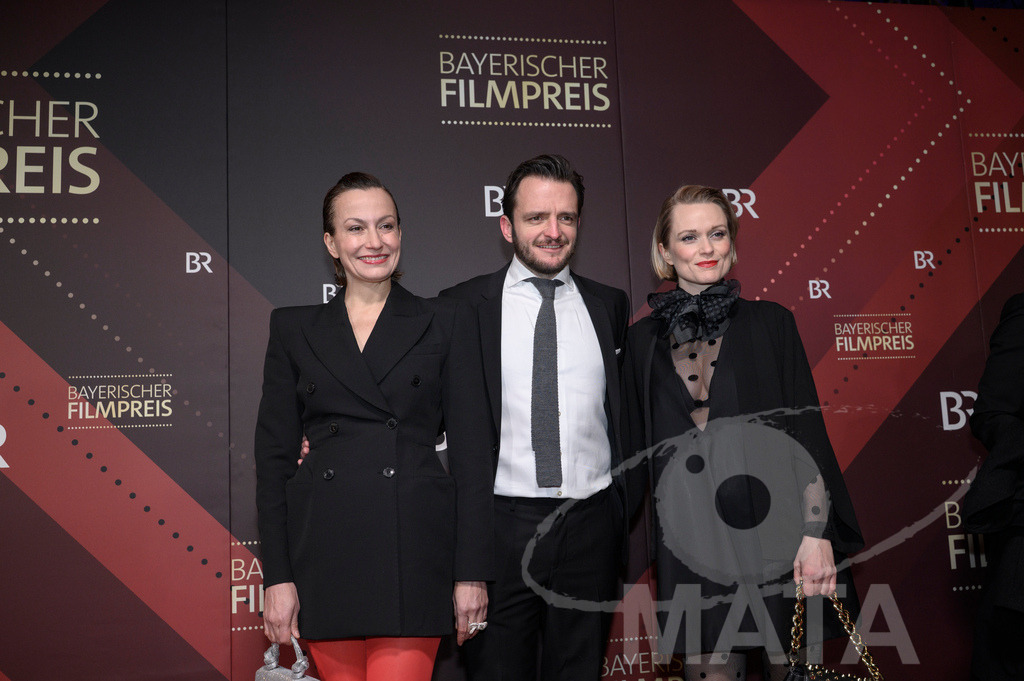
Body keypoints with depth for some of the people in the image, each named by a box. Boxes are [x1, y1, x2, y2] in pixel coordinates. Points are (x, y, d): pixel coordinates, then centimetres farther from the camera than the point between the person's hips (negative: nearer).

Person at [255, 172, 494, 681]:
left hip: (414, 550, -2)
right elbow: (273, 454, 7)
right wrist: (277, 576, 0)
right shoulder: (293, 329, 10)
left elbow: (471, 452, 2)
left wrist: (472, 572, -3)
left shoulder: (447, 323, 5)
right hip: (324, 552, 2)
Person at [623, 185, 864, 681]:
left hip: (776, 533, 0)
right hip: (693, 546, 1)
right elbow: (639, 444, 10)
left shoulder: (770, 322, 3)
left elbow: (807, 431, -2)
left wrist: (816, 533, -11)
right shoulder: (644, 339, 6)